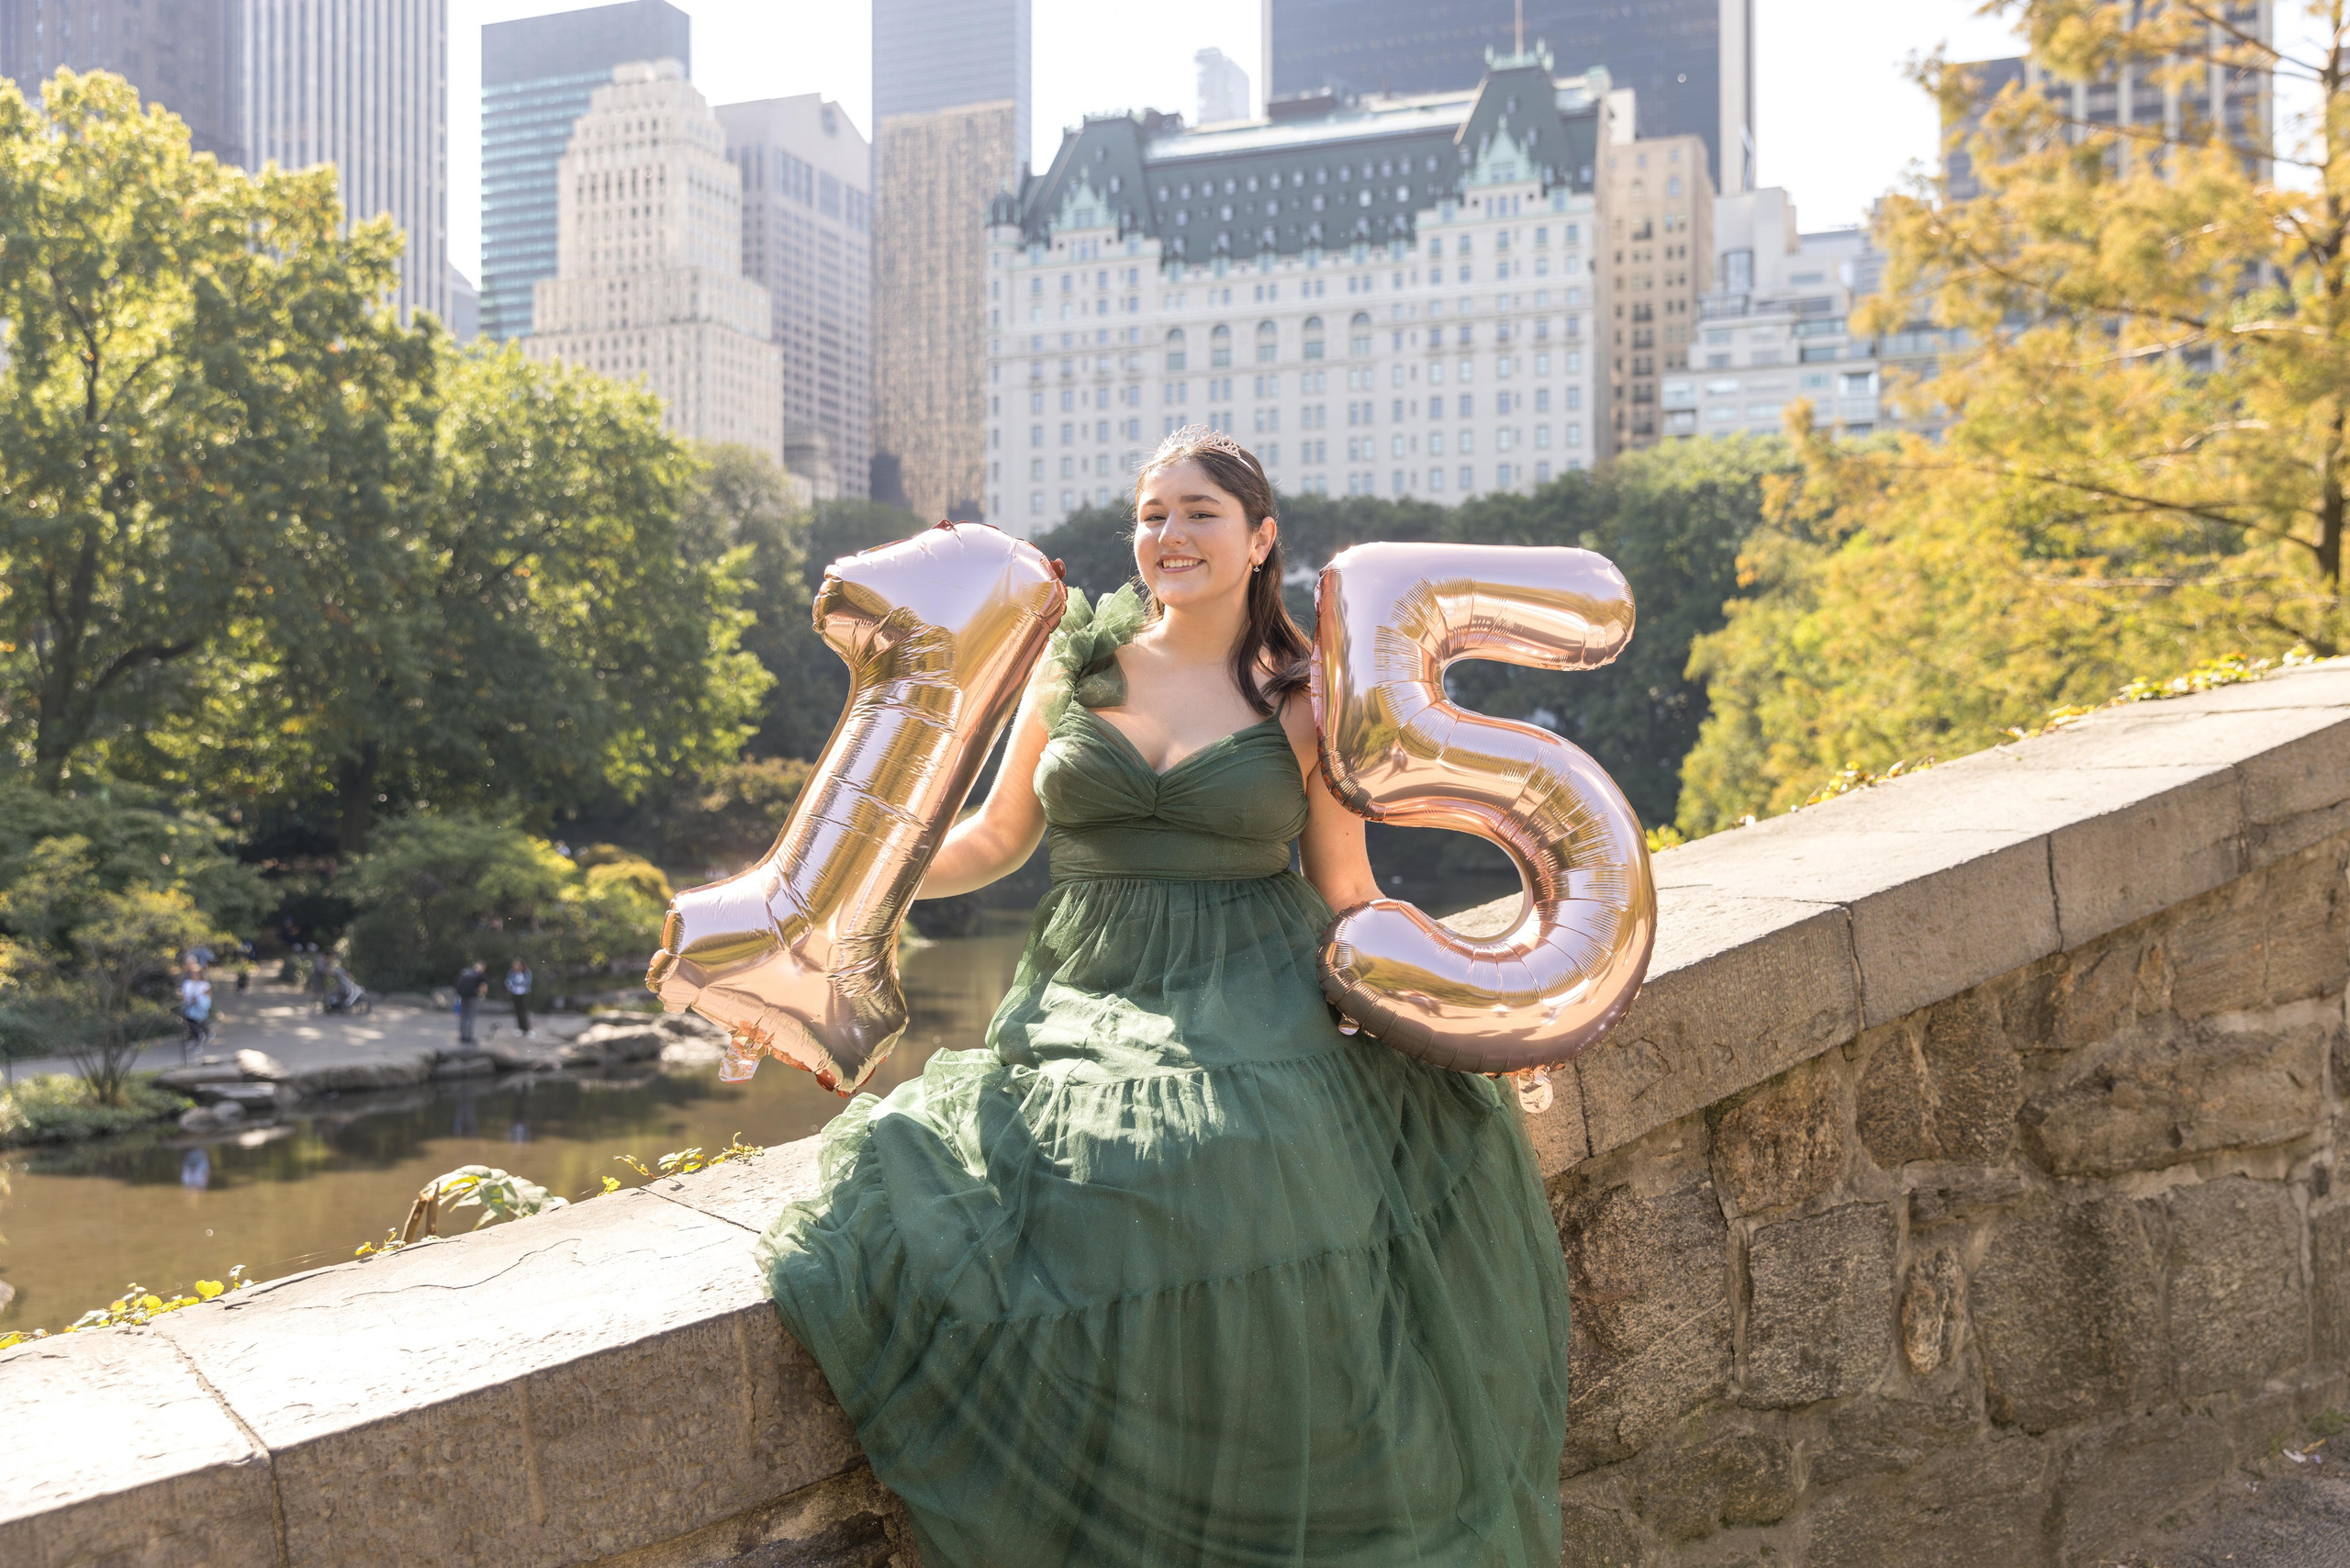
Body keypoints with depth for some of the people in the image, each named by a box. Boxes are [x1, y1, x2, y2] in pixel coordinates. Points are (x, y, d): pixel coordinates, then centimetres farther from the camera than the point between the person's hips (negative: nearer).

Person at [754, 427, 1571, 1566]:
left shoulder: (1304, 697, 7)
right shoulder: (1075, 663, 11)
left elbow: (1348, 893, 12)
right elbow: (998, 838, 18)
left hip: (1257, 1014, -2)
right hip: (1086, 1010, 2)